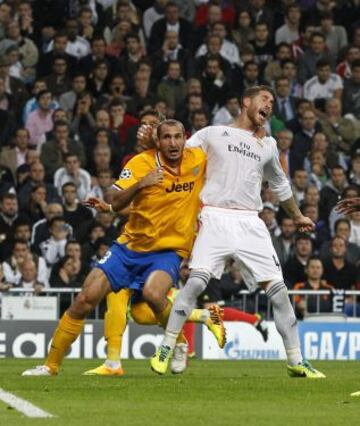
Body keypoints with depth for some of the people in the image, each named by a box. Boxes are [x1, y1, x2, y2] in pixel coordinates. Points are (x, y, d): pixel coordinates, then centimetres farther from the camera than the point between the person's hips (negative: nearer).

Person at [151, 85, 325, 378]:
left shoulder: (268, 146, 22)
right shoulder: (213, 134, 10)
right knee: (196, 281, -20)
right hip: (216, 219, -4)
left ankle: (296, 362, 3)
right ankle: (166, 350, -11)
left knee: (278, 288, -4)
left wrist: (297, 217, 46)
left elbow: (280, 184, 37)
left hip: (250, 224, 4)